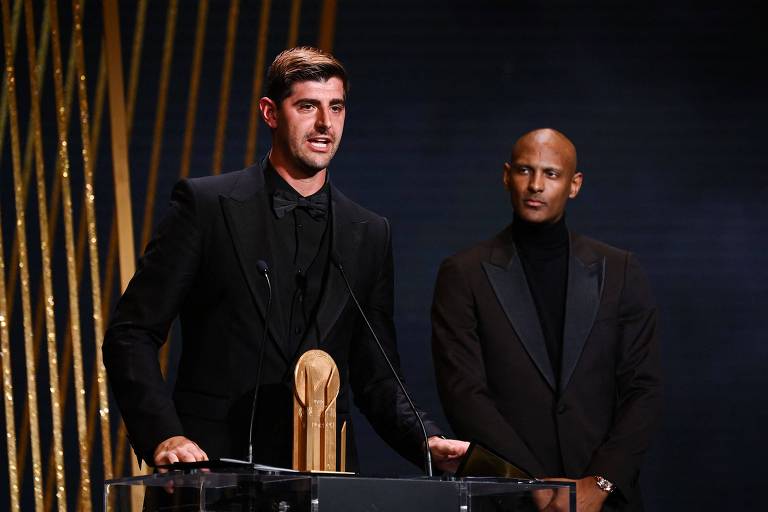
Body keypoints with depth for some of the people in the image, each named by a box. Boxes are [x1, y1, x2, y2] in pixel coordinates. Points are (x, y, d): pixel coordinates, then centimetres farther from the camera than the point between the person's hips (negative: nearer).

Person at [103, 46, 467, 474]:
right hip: (216, 462, -4)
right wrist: (164, 435, -17)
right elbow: (131, 334, -3)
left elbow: (375, 376, 15)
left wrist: (428, 441, -4)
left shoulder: (369, 234, 12)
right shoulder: (206, 204, 0)